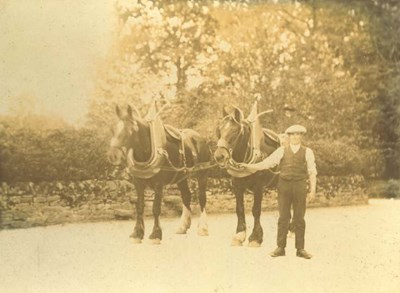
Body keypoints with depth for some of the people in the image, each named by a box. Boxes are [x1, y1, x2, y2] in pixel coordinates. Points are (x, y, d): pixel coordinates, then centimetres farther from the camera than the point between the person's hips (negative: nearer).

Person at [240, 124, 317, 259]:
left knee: (299, 218, 4)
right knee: (283, 218, 5)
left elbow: (312, 172, 1)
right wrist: (249, 166, -6)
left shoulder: (307, 152, 5)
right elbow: (267, 163, 3)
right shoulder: (282, 151, 7)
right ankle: (280, 248, 10)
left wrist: (313, 189, -7)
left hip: (300, 186, -1)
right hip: (284, 185, 1)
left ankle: (300, 249, 12)